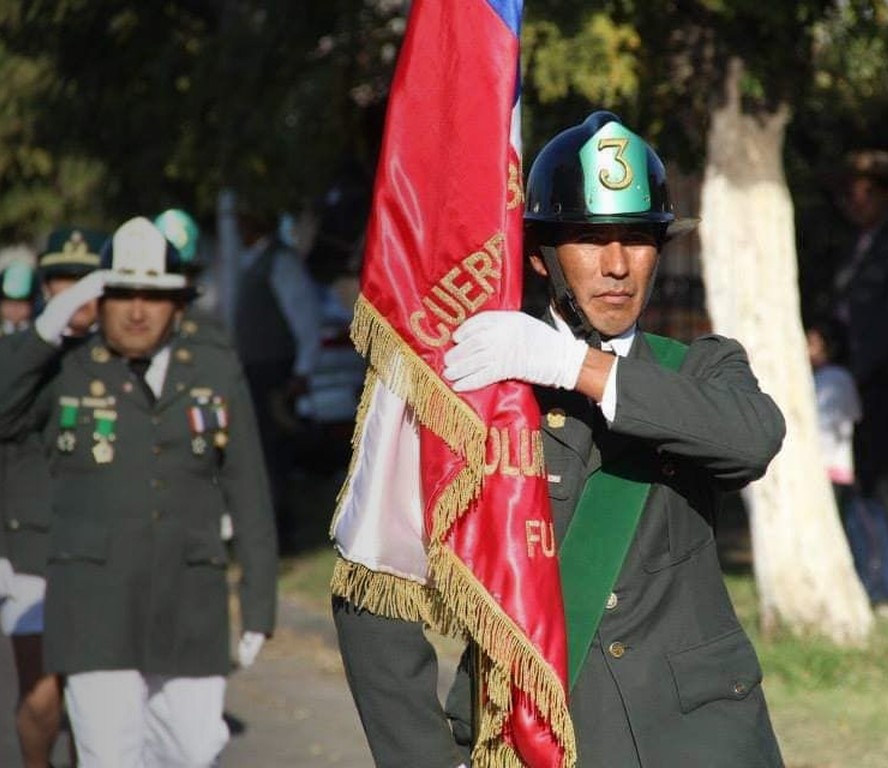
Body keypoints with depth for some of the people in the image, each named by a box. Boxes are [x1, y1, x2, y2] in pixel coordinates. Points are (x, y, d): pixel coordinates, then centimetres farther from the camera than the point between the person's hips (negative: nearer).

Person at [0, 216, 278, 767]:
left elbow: (249, 495, 4)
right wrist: (46, 329, -21)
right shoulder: (63, 372, 0)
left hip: (187, 606, 2)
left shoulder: (218, 375, 3)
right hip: (95, 601, -2)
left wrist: (259, 607, 0)